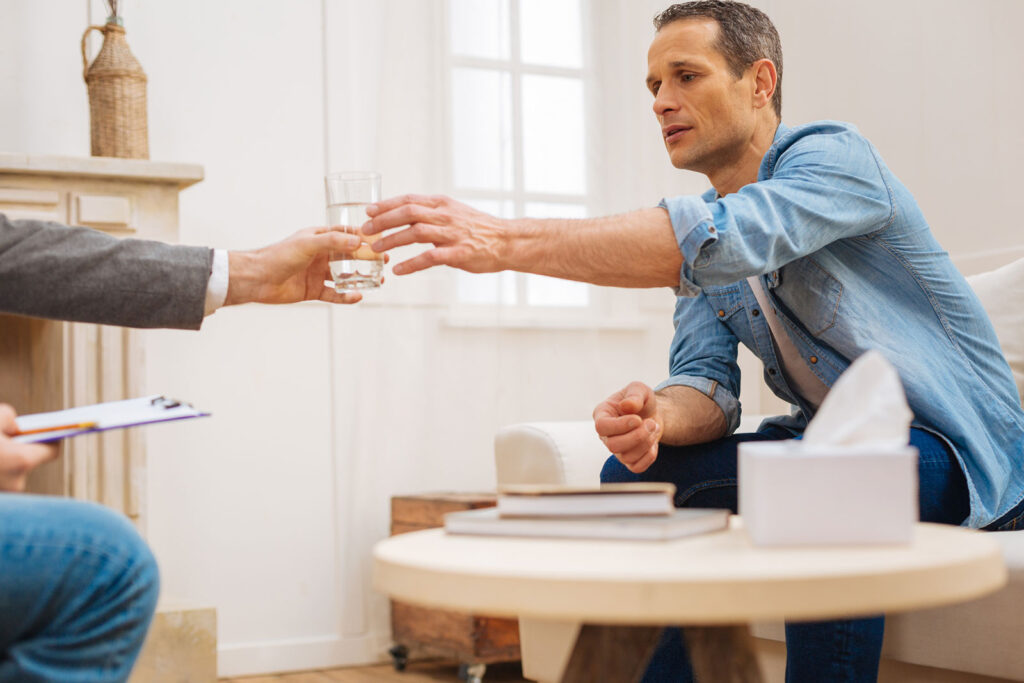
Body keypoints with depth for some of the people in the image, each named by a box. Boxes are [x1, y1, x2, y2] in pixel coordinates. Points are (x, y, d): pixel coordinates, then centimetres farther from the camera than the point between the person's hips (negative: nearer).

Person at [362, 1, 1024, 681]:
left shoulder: (833, 154, -15)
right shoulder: (701, 224, 8)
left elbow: (718, 241, -36)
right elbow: (707, 382, -4)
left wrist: (506, 241, -42)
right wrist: (656, 415, -30)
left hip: (960, 447, -7)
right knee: (637, 473, -4)